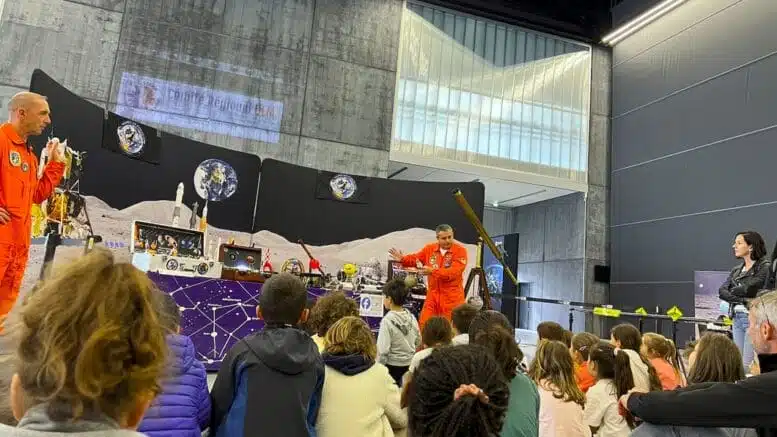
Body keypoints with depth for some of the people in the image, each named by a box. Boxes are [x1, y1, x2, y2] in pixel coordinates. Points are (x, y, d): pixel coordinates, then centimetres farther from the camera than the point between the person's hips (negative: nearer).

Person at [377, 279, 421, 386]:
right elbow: (418, 341, 9)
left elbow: (383, 350, -21)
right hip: (410, 364, 6)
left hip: (392, 366, -5)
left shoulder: (387, 321, -21)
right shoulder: (411, 317, -3)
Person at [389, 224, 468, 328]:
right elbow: (415, 259, 17)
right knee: (424, 324, 6)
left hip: (452, 297, -4)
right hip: (433, 295, 4)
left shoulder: (460, 250, -10)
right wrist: (402, 259, -2)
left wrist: (432, 271, -27)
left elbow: (453, 272, -21)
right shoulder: (430, 248, 5)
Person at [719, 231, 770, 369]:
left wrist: (733, 291, 3)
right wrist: (741, 299, -12)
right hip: (737, 318, 7)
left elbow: (749, 288, -16)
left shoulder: (764, 267, -5)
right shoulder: (736, 270, 15)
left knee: (748, 365, -9)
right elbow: (721, 291, 4)